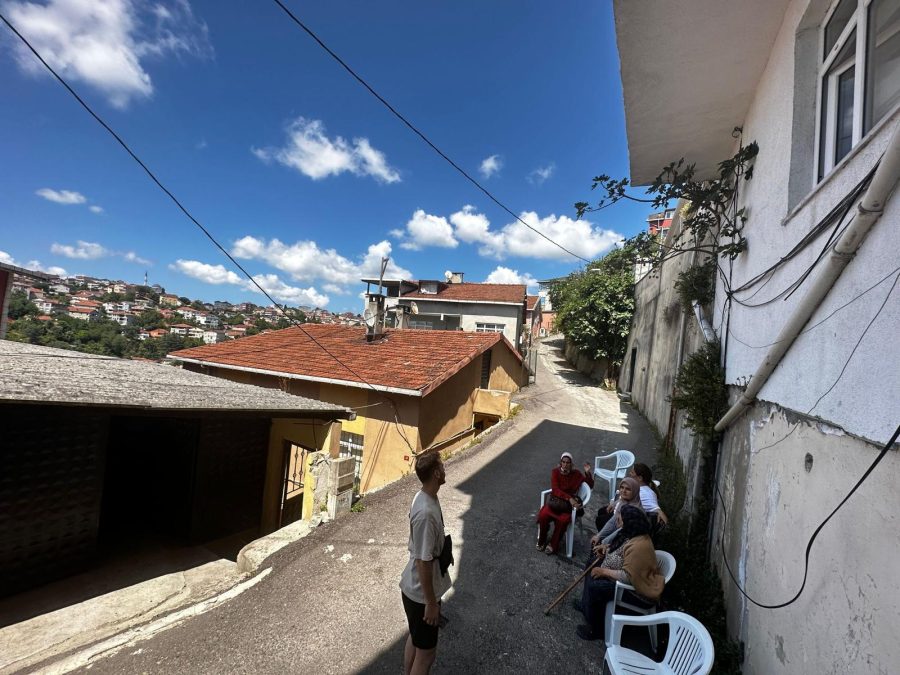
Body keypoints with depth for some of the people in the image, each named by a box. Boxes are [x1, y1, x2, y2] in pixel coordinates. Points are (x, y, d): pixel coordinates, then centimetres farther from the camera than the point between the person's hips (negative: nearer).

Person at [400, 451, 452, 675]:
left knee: (415, 638, 27)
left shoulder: (424, 497, -4)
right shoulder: (426, 513, -35)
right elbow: (423, 562, -27)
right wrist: (431, 603, -17)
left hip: (415, 587, 8)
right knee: (426, 651, 12)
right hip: (420, 593, -8)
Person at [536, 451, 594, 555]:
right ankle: (541, 541, -1)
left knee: (563, 520, -32)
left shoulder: (576, 474, 2)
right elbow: (555, 490, -13)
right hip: (555, 501, 0)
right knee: (543, 516, -28)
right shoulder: (555, 472, -2)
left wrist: (588, 473, -10)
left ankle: (553, 545, -8)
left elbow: (590, 486, 8)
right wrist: (569, 498, -27)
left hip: (569, 503, 0)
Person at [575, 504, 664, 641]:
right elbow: (620, 549, 18)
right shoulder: (631, 534, -2)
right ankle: (586, 605, 29)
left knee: (594, 587, -21)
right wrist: (607, 547, 0)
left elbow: (628, 576, -33)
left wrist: (604, 571, -23)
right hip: (631, 577, 11)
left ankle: (597, 630, 1)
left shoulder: (638, 546, -34)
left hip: (638, 590, -11)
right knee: (593, 565, 14)